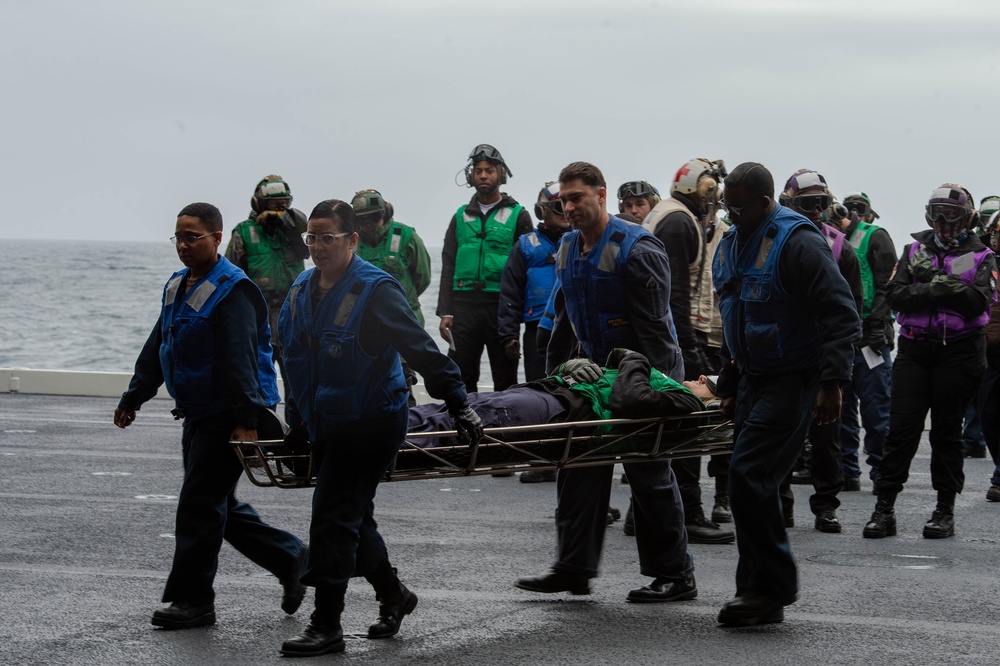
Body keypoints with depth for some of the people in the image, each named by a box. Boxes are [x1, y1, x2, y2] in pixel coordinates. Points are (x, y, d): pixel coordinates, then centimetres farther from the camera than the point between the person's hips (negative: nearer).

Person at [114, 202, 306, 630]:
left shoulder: (232, 291, -17)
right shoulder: (177, 287, 13)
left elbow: (240, 358, -24)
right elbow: (156, 349, 22)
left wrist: (246, 419, -30)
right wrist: (133, 399, 21)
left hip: (227, 418, -10)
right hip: (198, 416, 10)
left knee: (199, 506, -8)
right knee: (220, 506, 14)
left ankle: (192, 600, 0)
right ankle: (292, 559, 26)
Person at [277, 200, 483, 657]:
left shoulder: (375, 290, -15)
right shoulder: (301, 293, 8)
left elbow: (421, 350, -14)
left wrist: (459, 405, -13)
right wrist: (301, 421, 22)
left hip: (370, 425, -8)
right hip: (324, 426, 8)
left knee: (332, 520, -11)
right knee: (353, 517, 18)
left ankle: (326, 626, -7)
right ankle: (392, 595, 37)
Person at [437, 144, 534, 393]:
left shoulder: (517, 215, 5)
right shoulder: (461, 217, 14)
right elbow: (448, 266, 13)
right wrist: (445, 312, 3)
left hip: (501, 305, -3)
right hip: (464, 304, 3)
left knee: (505, 381, 3)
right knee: (461, 378, 2)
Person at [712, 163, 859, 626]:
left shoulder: (797, 243, -15)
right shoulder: (731, 246, 13)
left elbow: (841, 316, -18)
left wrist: (831, 382, -24)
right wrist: (728, 387, 23)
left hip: (793, 380, -9)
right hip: (754, 379, 9)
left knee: (750, 475, -16)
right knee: (751, 483, 8)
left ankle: (772, 585, -8)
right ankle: (762, 596, 15)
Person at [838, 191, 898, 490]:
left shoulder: (875, 237, 1)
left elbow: (886, 286, -7)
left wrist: (876, 327, -16)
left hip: (868, 334, -7)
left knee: (875, 408, -6)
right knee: (842, 408, 7)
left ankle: (882, 472, -1)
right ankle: (847, 471, 12)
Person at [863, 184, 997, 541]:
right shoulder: (914, 251, 12)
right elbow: (895, 295, -1)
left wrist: (930, 281, -16)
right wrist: (937, 289, -15)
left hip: (959, 351, -1)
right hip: (915, 348, 1)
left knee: (947, 430, 4)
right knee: (901, 428, -4)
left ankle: (945, 510, 11)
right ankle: (884, 508, -1)